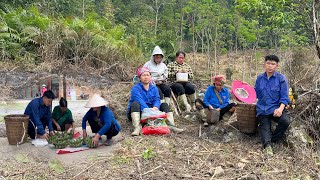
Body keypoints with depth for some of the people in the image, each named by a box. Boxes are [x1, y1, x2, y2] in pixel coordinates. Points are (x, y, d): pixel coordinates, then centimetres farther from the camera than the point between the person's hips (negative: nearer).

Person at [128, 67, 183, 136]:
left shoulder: (154, 88, 10)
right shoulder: (136, 88, -8)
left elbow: (157, 100, -5)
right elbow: (140, 101, -24)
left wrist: (155, 107, -29)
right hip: (138, 112, -5)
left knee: (164, 105, -7)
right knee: (135, 104, -33)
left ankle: (171, 126, -24)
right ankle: (137, 127, -47)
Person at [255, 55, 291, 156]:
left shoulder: (281, 79, -1)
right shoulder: (260, 78, 10)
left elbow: (284, 98, -6)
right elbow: (256, 93, 18)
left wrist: (280, 108, -23)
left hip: (275, 108, -2)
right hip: (262, 109, 3)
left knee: (285, 121, -27)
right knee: (265, 127, -16)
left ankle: (272, 140, -10)